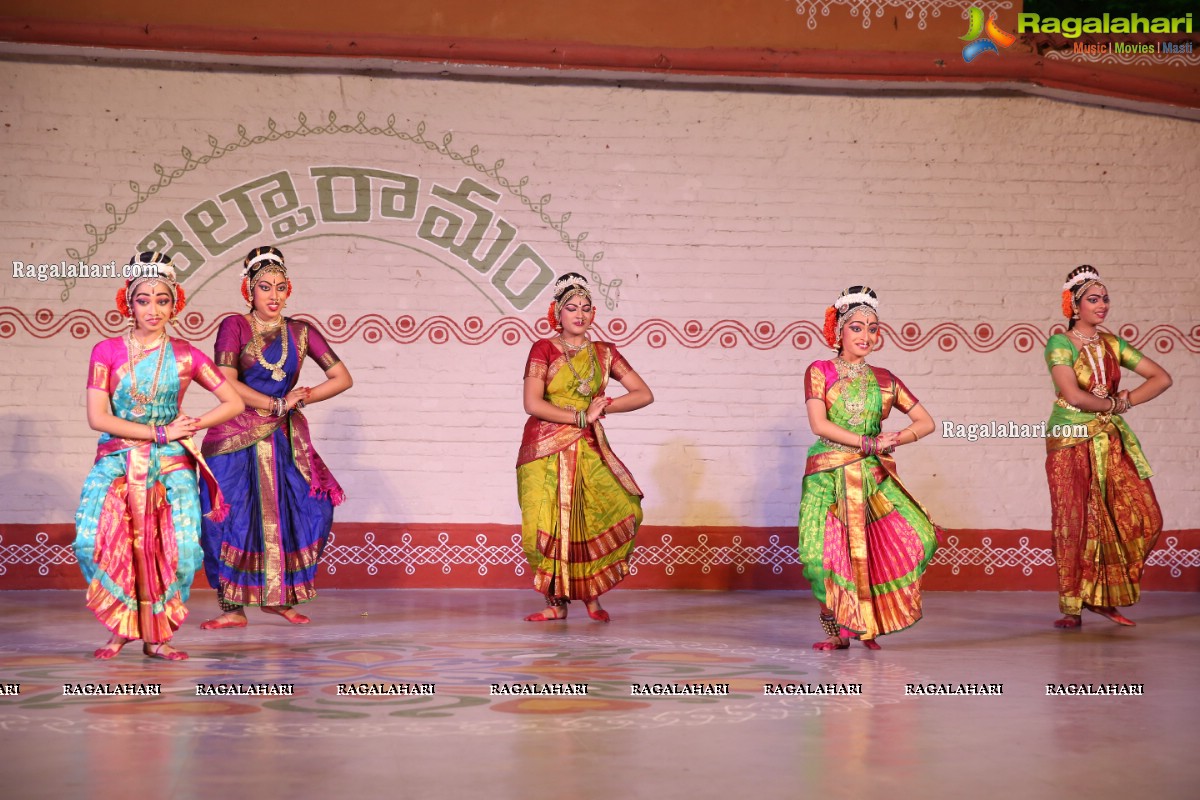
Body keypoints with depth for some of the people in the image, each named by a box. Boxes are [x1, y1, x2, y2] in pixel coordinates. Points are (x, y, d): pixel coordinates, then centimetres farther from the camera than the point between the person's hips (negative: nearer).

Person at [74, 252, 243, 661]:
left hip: (171, 464, 1)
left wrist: (189, 425, -6)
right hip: (117, 462, 0)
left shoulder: (185, 356, 5)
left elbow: (234, 402, 8)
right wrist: (160, 433, -10)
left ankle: (156, 634, 2)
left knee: (176, 550, -14)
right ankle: (122, 626, 0)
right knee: (96, 540, -19)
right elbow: (97, 417, -6)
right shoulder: (107, 351, 2)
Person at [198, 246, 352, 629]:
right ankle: (233, 608, -2)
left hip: (283, 439, 3)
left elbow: (342, 378, 5)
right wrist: (277, 404, -10)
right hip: (236, 438, -3)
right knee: (233, 518, -9)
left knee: (311, 510, -4)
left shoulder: (301, 332, 7)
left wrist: (303, 396, -7)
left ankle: (280, 597, 12)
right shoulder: (234, 326, -2)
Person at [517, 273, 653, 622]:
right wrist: (581, 416, -11)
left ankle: (592, 594, 0)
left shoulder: (604, 353, 10)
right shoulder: (544, 349, 0)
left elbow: (644, 394, 7)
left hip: (588, 449, 2)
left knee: (621, 509, -15)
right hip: (546, 449, -2)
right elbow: (533, 404, -11)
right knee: (549, 527, -8)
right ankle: (556, 603, 9)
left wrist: (605, 405, -6)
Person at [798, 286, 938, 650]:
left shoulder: (883, 380, 14)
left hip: (873, 477, 3)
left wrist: (895, 439, -4)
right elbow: (819, 424, -8)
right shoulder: (819, 372, 5)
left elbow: (926, 422, 14)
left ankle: (868, 623, 4)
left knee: (919, 535, -13)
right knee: (820, 553, -19)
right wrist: (869, 443, -11)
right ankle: (838, 629, 6)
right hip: (829, 477, -3)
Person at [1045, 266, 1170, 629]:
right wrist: (1114, 403, -6)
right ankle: (1073, 608, 6)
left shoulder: (1112, 344, 10)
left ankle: (1104, 597, 11)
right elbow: (1073, 395, -20)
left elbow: (1162, 378, 9)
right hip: (1071, 442, -5)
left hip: (1112, 442, 5)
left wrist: (1127, 402, -4)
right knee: (1075, 524, -3)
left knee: (1143, 517, -4)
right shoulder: (1060, 344, -7)